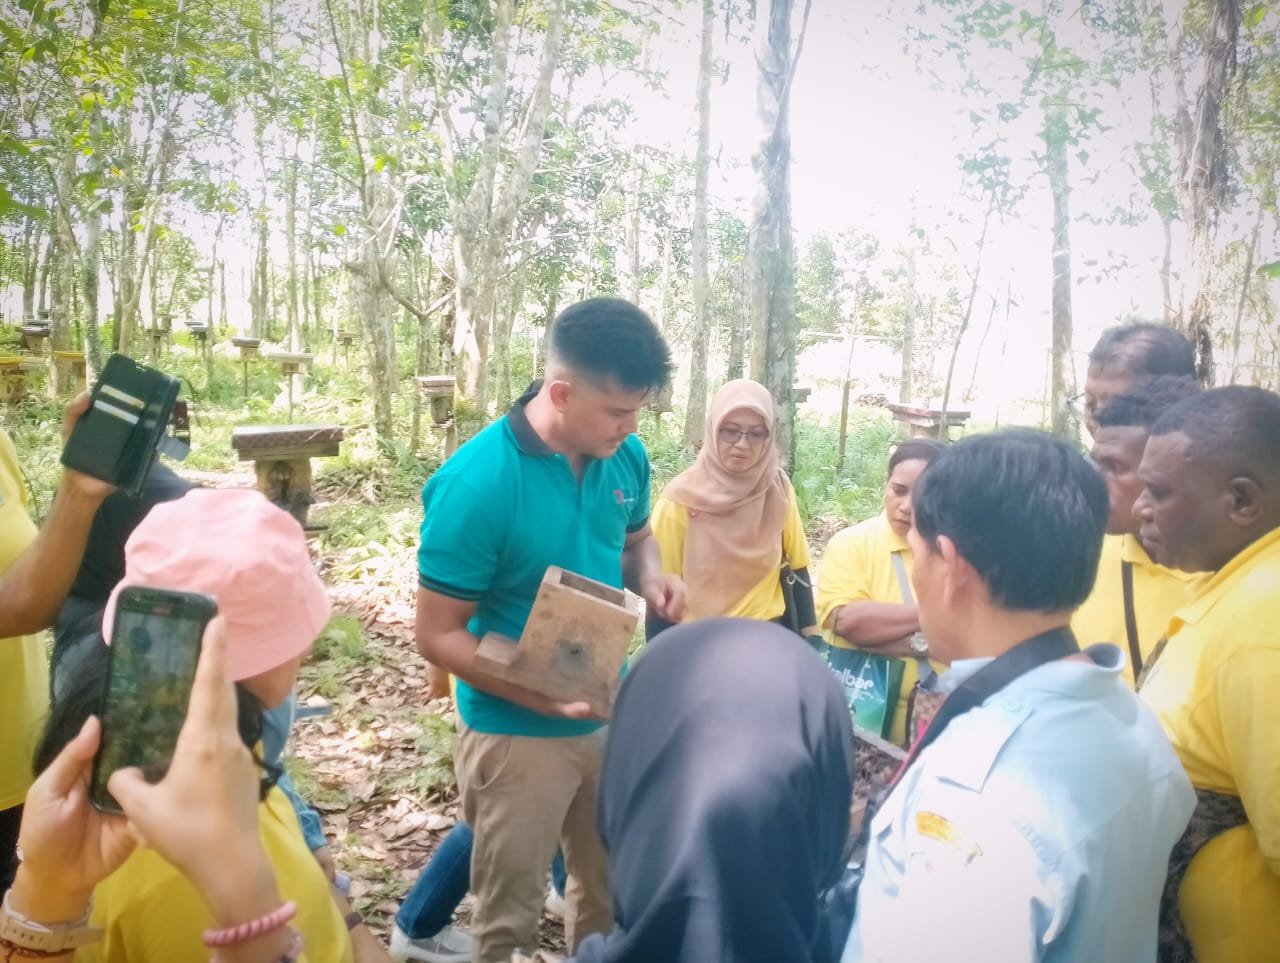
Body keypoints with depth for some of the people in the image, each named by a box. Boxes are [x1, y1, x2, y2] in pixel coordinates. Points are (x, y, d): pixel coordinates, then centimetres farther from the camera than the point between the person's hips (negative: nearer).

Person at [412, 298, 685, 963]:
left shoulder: (625, 457, -8)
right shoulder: (477, 484, -25)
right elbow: (437, 636, -19)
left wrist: (651, 578, -11)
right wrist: (542, 695, -30)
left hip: (611, 716, 6)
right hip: (518, 732, -5)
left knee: (612, 889, 25)